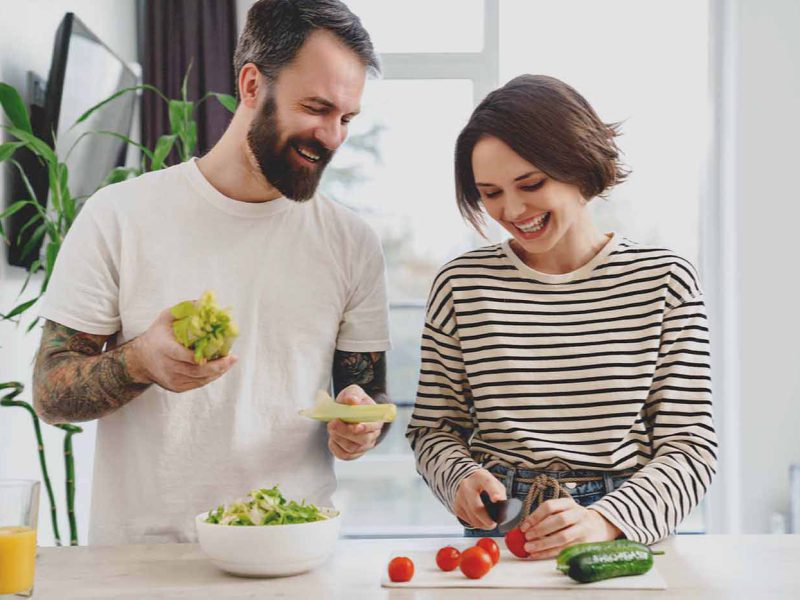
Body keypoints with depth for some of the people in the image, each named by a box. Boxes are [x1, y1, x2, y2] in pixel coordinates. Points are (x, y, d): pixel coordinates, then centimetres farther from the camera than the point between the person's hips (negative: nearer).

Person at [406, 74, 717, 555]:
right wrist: (460, 478, -7)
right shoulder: (461, 285, 6)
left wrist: (606, 520, -15)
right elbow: (433, 426, 14)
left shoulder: (665, 280, 3)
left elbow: (690, 446, 1)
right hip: (495, 534, 2)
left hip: (625, 529, -1)